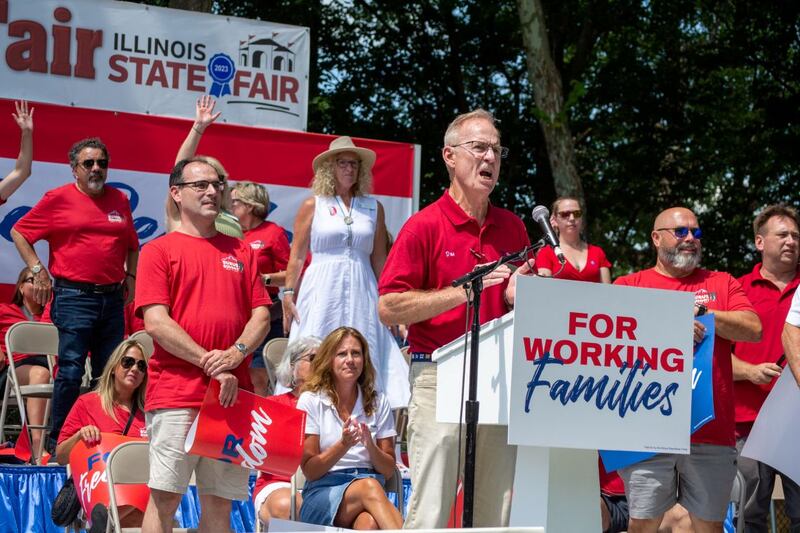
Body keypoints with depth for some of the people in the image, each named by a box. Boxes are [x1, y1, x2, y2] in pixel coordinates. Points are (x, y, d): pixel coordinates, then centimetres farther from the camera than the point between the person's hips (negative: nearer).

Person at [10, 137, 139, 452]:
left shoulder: (120, 201, 13)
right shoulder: (59, 199, -1)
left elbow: (132, 246, 26)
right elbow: (19, 232, 4)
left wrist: (131, 276, 14)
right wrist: (38, 270, -3)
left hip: (113, 299, 5)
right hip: (74, 297, -5)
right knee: (71, 371, -8)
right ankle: (58, 443, -2)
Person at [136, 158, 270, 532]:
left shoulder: (240, 251, 17)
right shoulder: (159, 250, 4)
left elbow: (261, 314, 11)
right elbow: (156, 322, -6)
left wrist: (235, 353, -9)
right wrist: (210, 364, -12)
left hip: (233, 395, 4)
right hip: (176, 393, -4)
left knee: (219, 501, 5)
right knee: (164, 497, -6)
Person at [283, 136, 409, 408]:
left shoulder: (374, 208, 11)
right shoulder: (313, 205, 6)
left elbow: (380, 260, 12)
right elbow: (297, 255, 5)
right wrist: (288, 294, -3)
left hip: (361, 293, 2)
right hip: (322, 291, -2)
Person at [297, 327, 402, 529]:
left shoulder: (378, 403, 15)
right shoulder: (310, 401, 6)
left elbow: (389, 471, 12)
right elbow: (309, 471, 1)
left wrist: (370, 444, -9)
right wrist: (343, 445, -15)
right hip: (322, 493, -2)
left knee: (369, 522, -38)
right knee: (369, 487, -38)